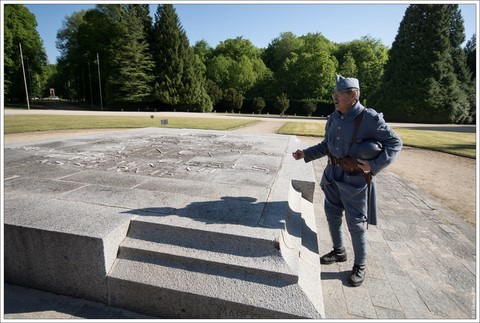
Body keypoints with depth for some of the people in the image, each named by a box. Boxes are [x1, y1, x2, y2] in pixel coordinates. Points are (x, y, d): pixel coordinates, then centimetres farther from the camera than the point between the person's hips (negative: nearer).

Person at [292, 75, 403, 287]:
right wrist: (305, 154, 4)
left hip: (355, 179, -6)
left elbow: (395, 143, -11)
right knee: (332, 214, 17)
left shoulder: (370, 119, -17)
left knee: (356, 224, 4)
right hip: (333, 174, 7)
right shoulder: (333, 119, 2)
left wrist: (374, 165, -21)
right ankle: (339, 252, 41)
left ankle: (360, 266, 28)